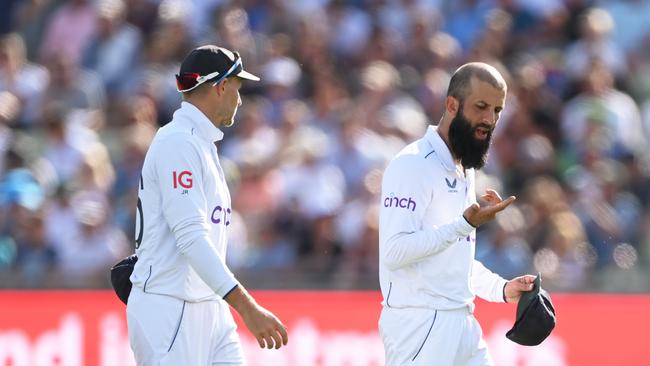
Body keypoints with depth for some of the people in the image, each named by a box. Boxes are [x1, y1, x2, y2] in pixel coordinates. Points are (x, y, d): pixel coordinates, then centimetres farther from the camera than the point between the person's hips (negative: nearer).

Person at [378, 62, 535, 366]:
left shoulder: (465, 169, 18)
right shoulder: (412, 165, -12)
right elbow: (395, 251, -22)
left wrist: (501, 289, 14)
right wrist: (466, 224, -24)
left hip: (462, 325, 9)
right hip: (419, 326, -9)